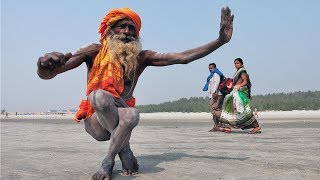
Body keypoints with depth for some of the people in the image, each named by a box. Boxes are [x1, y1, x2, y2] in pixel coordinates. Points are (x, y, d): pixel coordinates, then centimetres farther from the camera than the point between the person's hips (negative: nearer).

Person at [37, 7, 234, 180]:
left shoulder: (141, 57, -4)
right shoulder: (95, 52, -12)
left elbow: (183, 57, -10)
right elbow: (46, 74, -19)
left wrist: (221, 40, -18)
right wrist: (46, 62, -45)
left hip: (119, 119, 2)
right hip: (96, 120, -1)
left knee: (132, 114, -36)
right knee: (99, 96, -36)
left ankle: (109, 161, -10)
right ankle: (124, 148, -13)